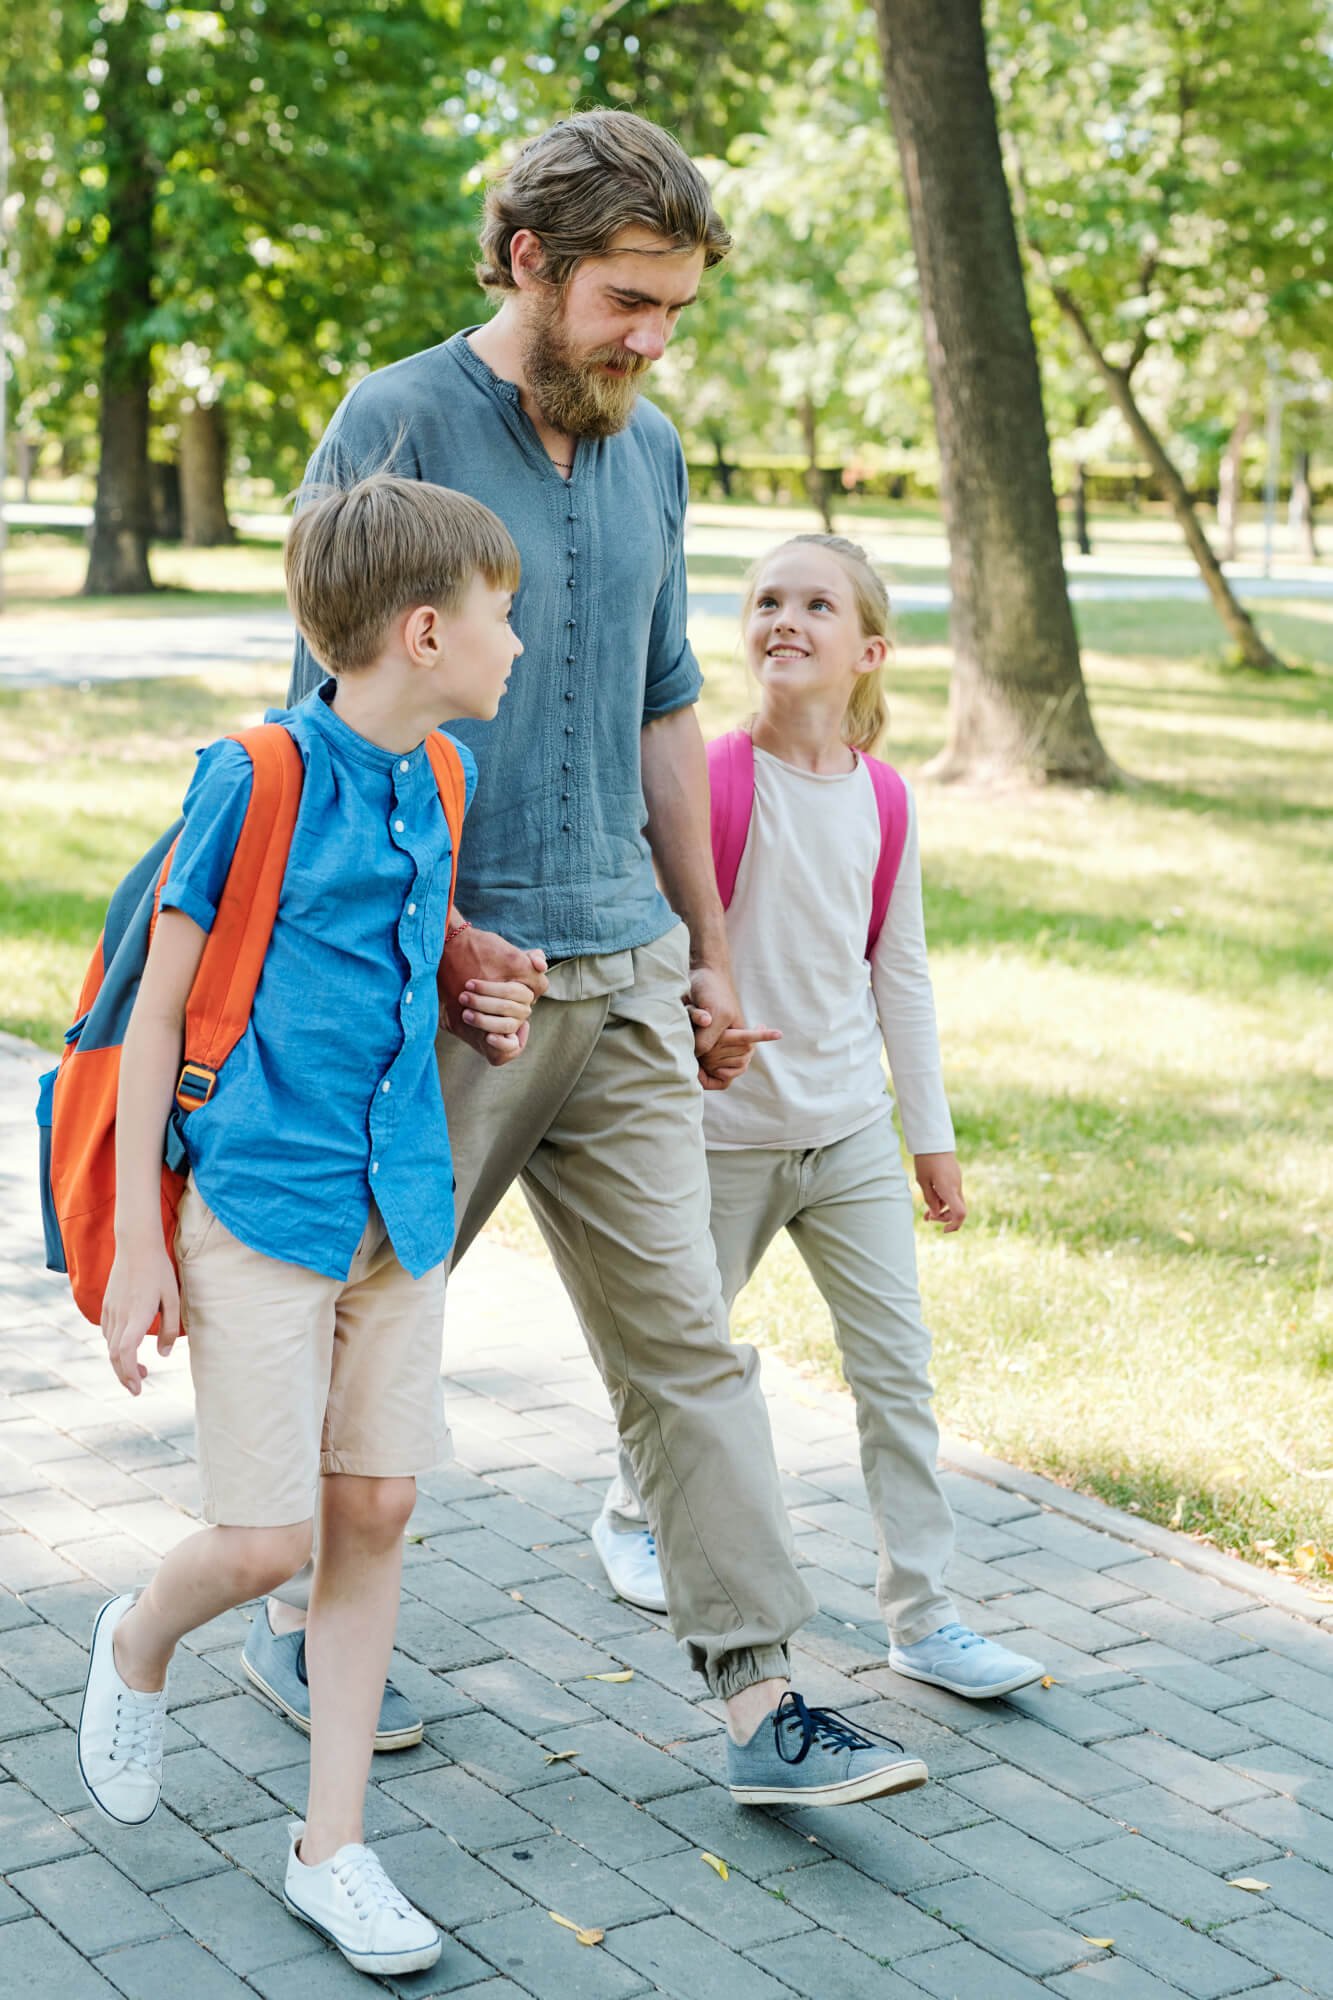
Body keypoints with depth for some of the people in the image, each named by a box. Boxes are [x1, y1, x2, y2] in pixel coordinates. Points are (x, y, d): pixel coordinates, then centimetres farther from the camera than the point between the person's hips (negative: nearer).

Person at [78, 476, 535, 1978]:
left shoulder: (433, 780, 7)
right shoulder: (257, 777, -13)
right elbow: (160, 1005, -9)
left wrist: (478, 1006, 8)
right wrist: (138, 1237, -11)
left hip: (398, 1206, 6)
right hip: (260, 1204, -6)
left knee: (373, 1511, 6)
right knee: (265, 1539, -5)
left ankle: (331, 1850, 18)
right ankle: (138, 1643, 31)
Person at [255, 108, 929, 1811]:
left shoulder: (649, 453, 12)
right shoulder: (397, 425, -8)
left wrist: (709, 949, 17)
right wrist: (433, 932, -16)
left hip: (624, 976, 5)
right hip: (445, 981, -5)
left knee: (686, 1340, 3)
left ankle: (762, 1707, 7)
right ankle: (294, 1618, 32)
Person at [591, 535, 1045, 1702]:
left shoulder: (884, 799, 1)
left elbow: (900, 973, 8)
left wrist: (932, 1136, 10)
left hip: (853, 1132, 4)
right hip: (727, 1130, -3)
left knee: (898, 1366, 2)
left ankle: (923, 1616, 11)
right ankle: (632, 1513, 42)